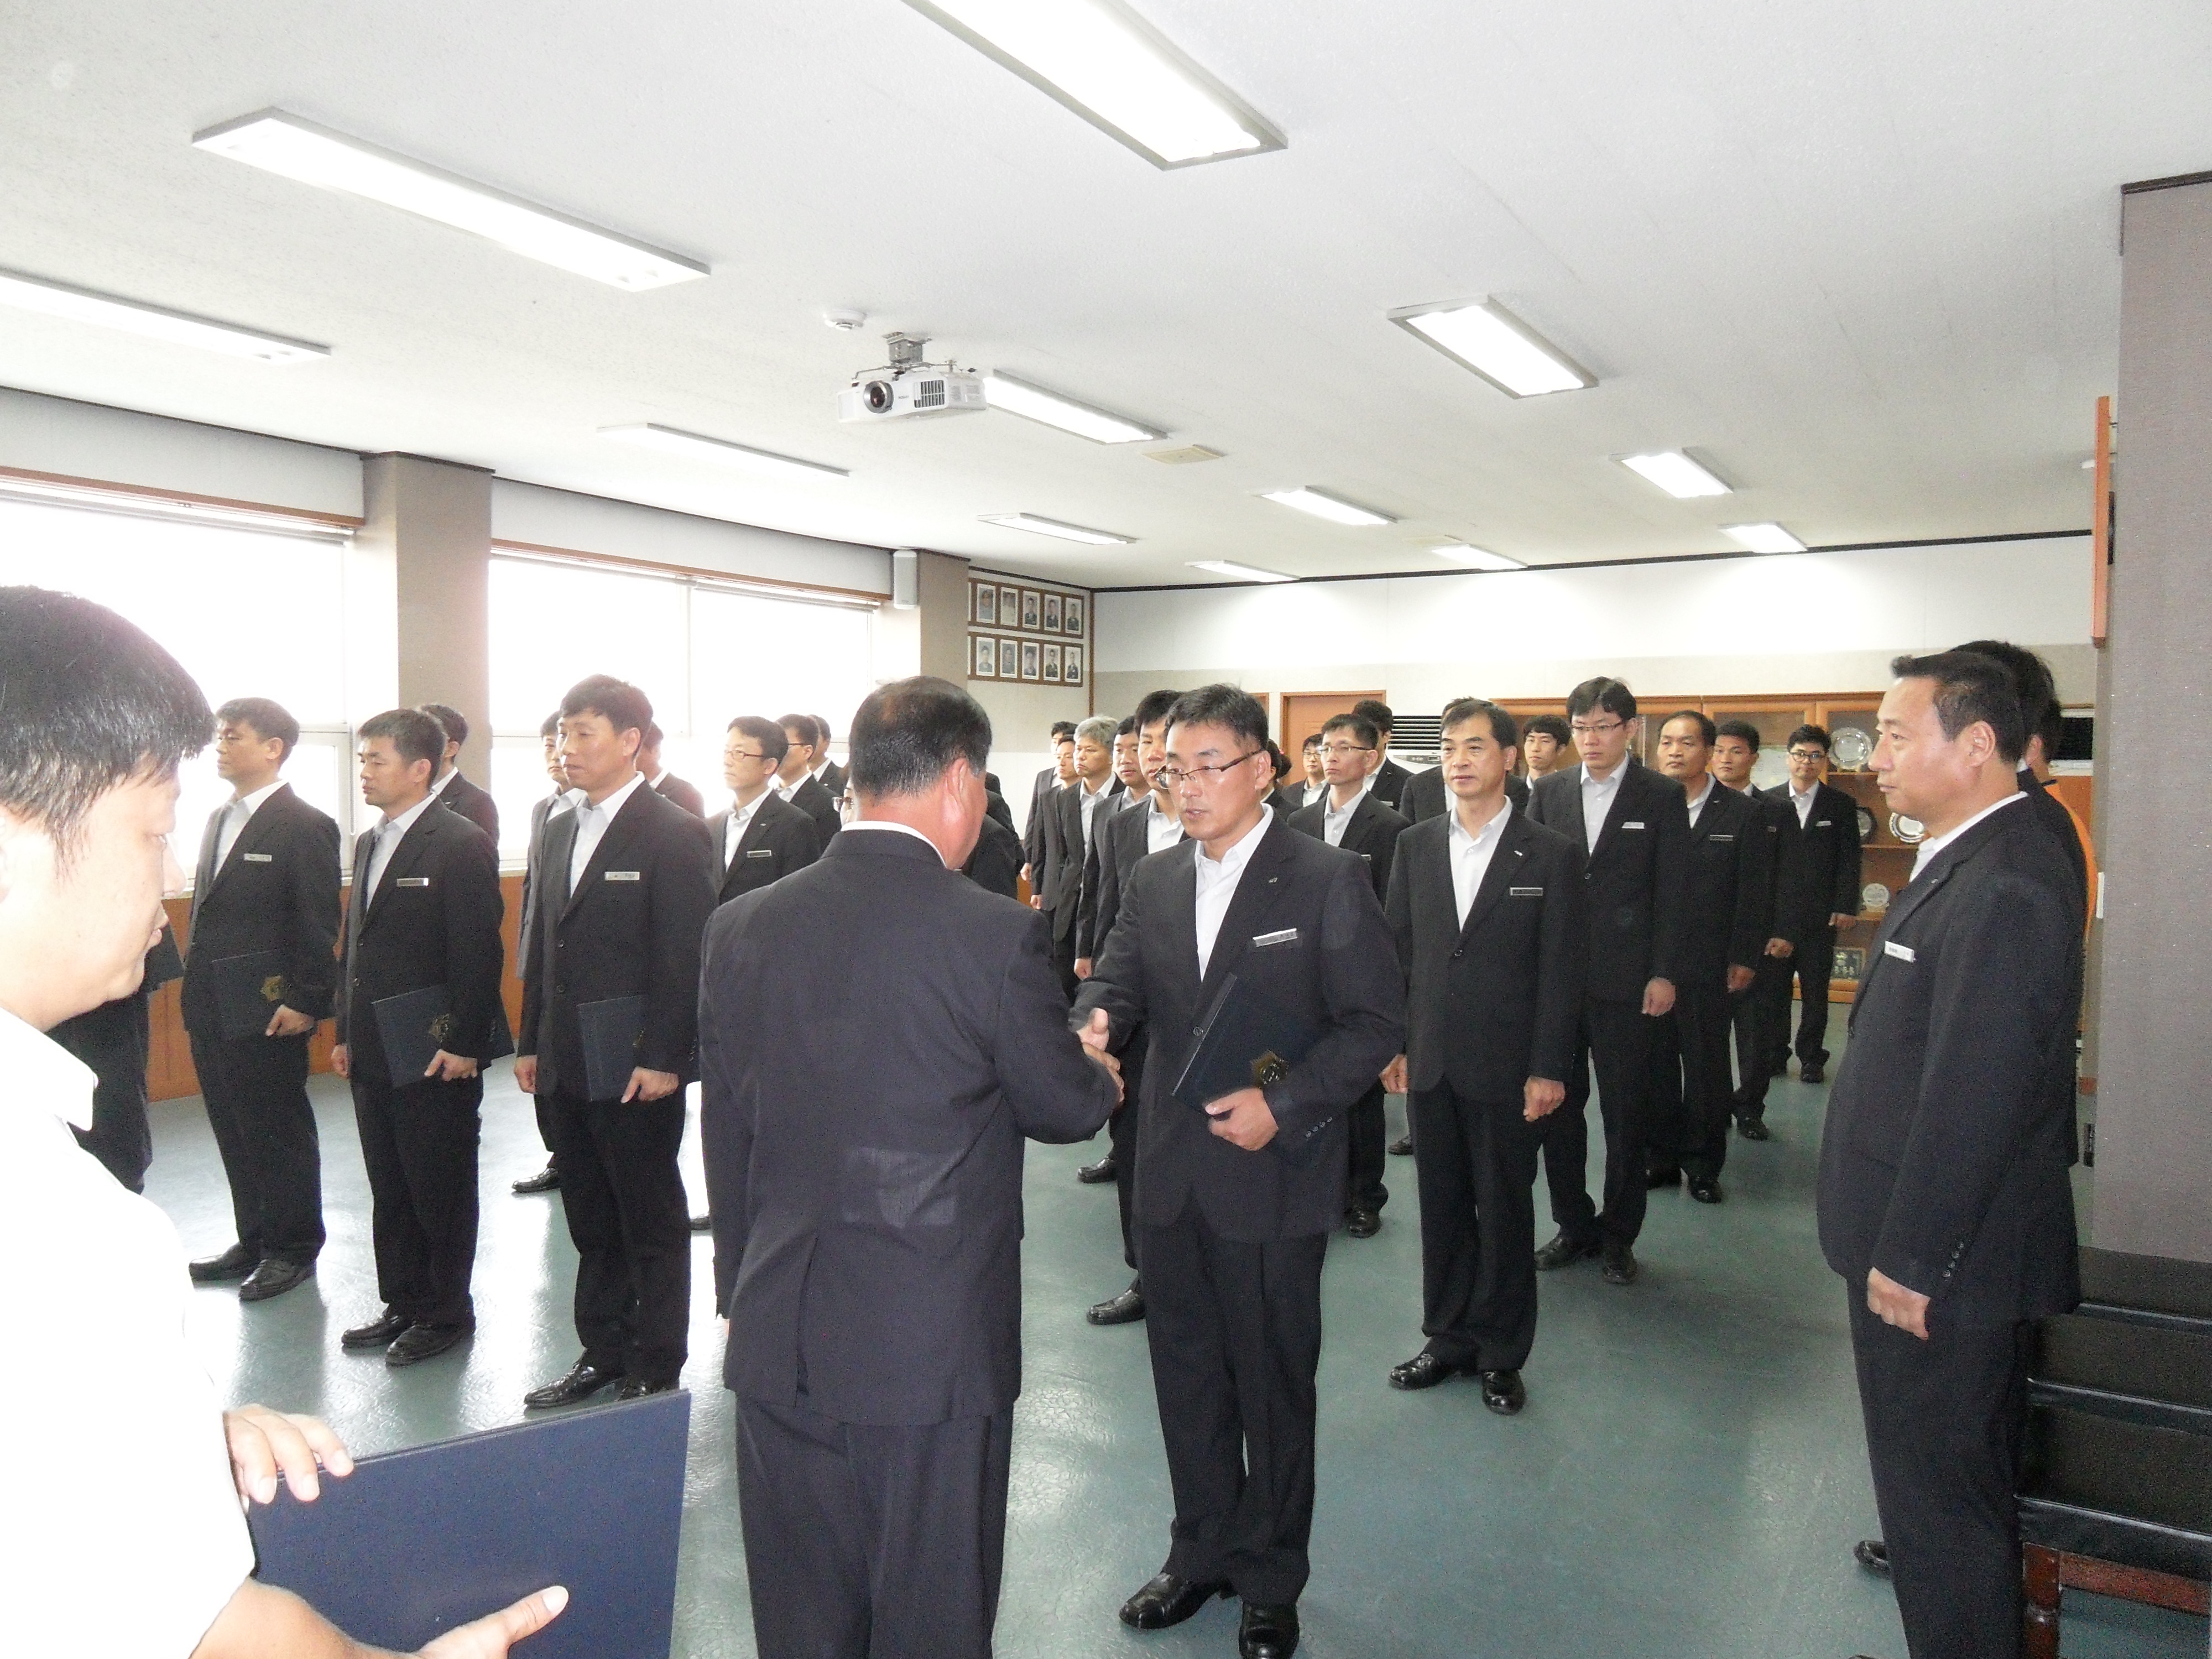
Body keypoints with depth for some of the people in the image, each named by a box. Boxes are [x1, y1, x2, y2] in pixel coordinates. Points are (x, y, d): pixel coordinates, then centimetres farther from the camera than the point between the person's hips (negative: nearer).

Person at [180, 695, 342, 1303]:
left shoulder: (304, 826, -11)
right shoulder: (219, 819, 14)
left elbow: (320, 926, -14)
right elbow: (206, 912, 16)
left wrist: (304, 1001, -17)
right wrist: (195, 989, 12)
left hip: (267, 1014, -8)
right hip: (212, 1010, 8)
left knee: (280, 1133, 4)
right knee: (235, 1132, 15)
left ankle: (293, 1249, 17)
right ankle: (254, 1241, 27)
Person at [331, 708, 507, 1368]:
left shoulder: (462, 844, -13)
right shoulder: (367, 844, 13)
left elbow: (478, 954, -16)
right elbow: (355, 946, 17)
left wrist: (462, 1044, -17)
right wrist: (346, 1033, 14)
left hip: (436, 1057, -8)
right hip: (374, 1054, 8)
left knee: (441, 1188, 5)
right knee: (389, 1189, 15)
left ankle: (447, 1312, 18)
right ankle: (403, 1304, 28)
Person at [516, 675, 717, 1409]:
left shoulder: (674, 835, -11)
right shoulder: (560, 831, 13)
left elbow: (684, 958, -14)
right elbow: (543, 945, 16)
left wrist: (662, 1059, -18)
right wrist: (531, 1042, 13)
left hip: (636, 1067, -7)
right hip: (570, 1066, 7)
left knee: (652, 1227, 6)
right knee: (592, 1224, 17)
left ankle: (654, 1371, 19)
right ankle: (601, 1354, 31)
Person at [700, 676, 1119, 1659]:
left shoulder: (741, 927, -2)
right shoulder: (996, 934, -17)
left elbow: (724, 1137, 7)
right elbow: (1067, 1107, -3)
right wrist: (1101, 1080, 21)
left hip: (776, 1345, 5)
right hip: (935, 1346, -4)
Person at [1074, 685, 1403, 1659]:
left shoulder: (1328, 881, -9)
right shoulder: (1154, 885, 7)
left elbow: (1376, 1022, -10)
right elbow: (1117, 983, 2)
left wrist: (1283, 1105, -21)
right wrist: (1091, 1024, -22)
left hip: (1273, 1177, -4)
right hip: (1172, 1177, 5)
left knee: (1274, 1385, 11)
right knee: (1186, 1375, 17)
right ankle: (1202, 1553, 39)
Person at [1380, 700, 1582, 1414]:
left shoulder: (1551, 854, -4)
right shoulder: (1415, 845, 6)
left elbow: (1561, 970, -5)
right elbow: (1398, 952, 8)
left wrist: (1548, 1069, -9)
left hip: (1505, 1066, -3)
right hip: (1430, 1061, 3)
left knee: (1505, 1211, 7)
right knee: (1441, 1206, 12)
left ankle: (1501, 1353, 22)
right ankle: (1448, 1339, 27)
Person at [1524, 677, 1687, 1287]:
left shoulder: (1662, 797, -1)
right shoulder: (1548, 792, 7)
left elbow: (1670, 892, -2)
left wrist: (1662, 974, -7)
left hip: (1625, 979, -3)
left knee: (1625, 1111, 6)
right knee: (1558, 1105, 9)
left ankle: (1618, 1235, 21)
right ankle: (1574, 1226, 24)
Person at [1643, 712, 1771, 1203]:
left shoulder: (1742, 813, 0)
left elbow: (1755, 894, -1)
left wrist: (1744, 960, -5)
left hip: (1709, 968, -1)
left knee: (1707, 1068, 8)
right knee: (1656, 1064, 9)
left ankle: (1702, 1165, 20)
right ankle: (1660, 1157, 21)